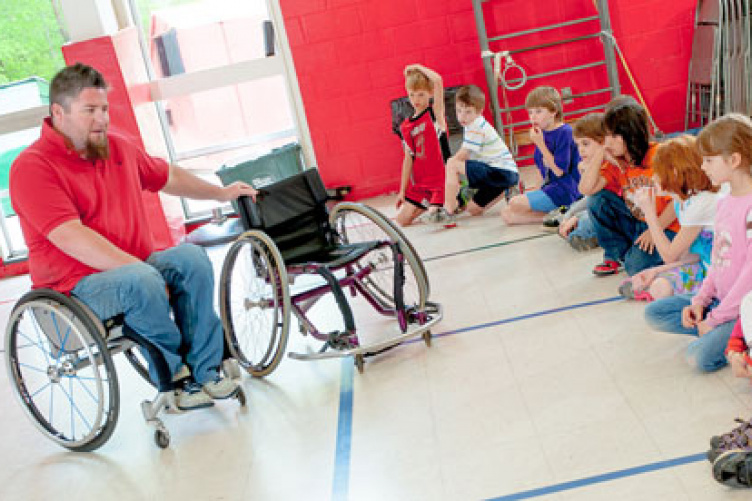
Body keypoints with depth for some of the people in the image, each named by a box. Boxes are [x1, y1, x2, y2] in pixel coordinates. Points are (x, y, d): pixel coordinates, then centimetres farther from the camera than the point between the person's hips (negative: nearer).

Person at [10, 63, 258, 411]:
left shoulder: (118, 148, 12)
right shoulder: (33, 167, -12)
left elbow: (166, 176, 29)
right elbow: (71, 238, -23)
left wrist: (220, 193, 32)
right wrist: (140, 268, -28)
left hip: (135, 266, 7)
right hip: (76, 289, -6)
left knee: (191, 256, -20)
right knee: (140, 280, -35)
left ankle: (205, 371, -18)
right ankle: (173, 376, -15)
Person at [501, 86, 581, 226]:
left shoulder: (564, 132, -14)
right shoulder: (542, 133, 9)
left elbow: (559, 170, -19)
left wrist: (540, 144, -19)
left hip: (566, 191, -9)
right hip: (549, 187, 9)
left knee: (515, 203, -22)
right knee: (506, 215, -2)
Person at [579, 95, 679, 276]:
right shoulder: (616, 162, 0)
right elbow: (585, 189, -12)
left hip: (664, 227, -6)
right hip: (634, 224, 6)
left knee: (636, 266, -28)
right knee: (597, 200, -11)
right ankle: (616, 254, 3)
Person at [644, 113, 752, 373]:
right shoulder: (724, 202, 8)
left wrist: (715, 318, -17)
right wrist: (700, 300, 2)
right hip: (719, 299, 9)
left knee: (701, 356, -26)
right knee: (653, 313, 4)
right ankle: (719, 331, -2)